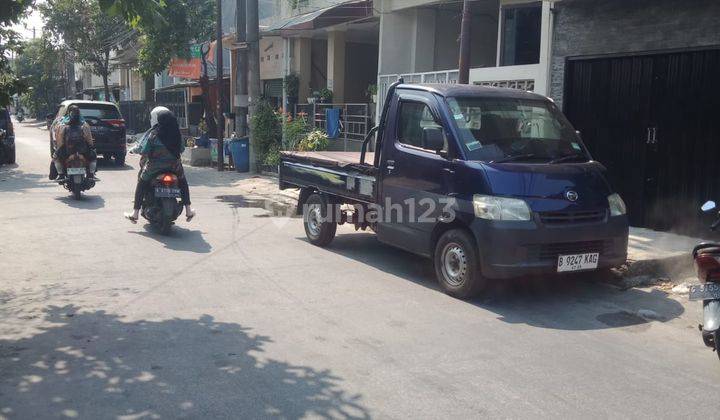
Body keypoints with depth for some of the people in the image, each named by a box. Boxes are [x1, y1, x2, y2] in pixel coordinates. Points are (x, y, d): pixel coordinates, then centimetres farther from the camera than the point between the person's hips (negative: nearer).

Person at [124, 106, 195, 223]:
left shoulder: (153, 133, -10)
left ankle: (135, 212, 12)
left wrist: (133, 150, 12)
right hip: (174, 165, 3)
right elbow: (181, 149, 11)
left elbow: (142, 148, -9)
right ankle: (188, 210, 25)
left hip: (155, 166, -3)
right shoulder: (176, 132, 2)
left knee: (141, 182, 15)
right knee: (183, 182, 28)